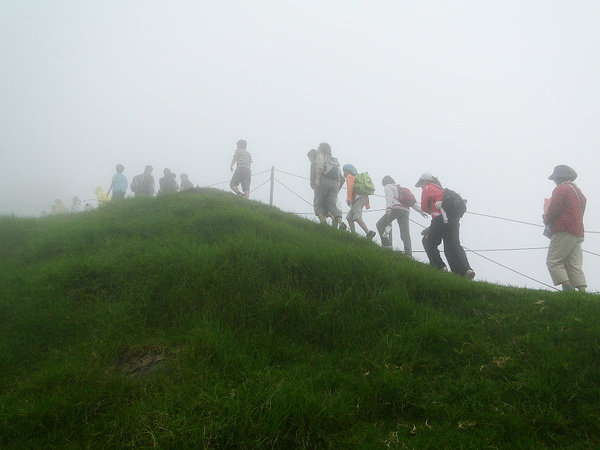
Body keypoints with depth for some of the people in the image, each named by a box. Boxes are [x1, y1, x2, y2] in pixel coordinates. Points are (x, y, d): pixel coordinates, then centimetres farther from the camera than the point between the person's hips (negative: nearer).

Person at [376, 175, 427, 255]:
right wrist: (420, 211, 25)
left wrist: (388, 209, -21)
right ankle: (408, 254, -11)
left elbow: (389, 197, -8)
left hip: (396, 209, -7)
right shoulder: (401, 188, 35)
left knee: (380, 224, 2)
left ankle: (386, 244, -14)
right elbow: (412, 201, 28)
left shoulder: (388, 187, 14)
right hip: (406, 210, 7)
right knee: (405, 234, 0)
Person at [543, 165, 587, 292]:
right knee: (575, 265, 3)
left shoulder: (561, 189, -2)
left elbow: (553, 211, -12)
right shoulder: (579, 192, 26)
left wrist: (546, 219, 9)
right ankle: (582, 291, -8)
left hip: (563, 232, -9)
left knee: (553, 261, -7)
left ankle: (567, 286, -20)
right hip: (577, 234, 9)